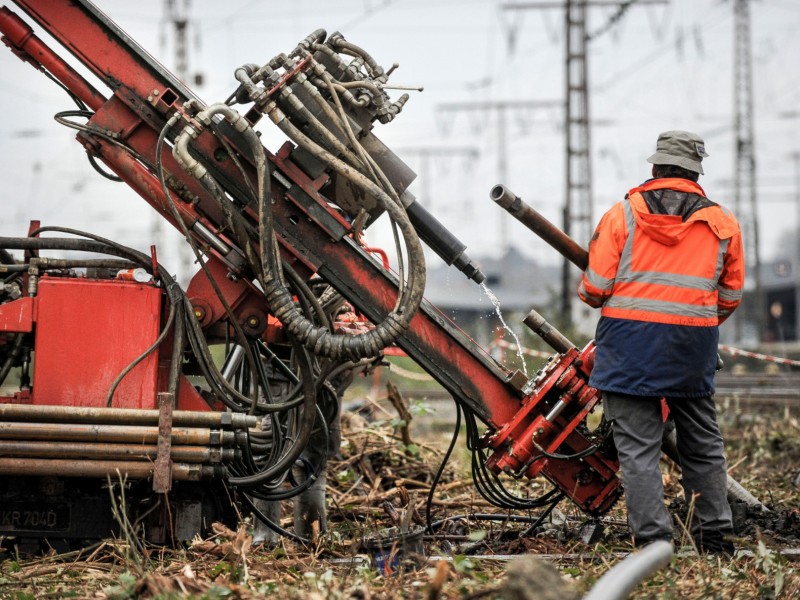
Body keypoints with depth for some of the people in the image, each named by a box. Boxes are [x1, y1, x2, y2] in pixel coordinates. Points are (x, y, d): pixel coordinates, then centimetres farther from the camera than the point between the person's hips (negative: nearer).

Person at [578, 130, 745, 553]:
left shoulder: (623, 214, -1)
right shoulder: (723, 224, 7)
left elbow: (594, 288, -4)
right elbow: (729, 299, 12)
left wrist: (588, 295, 19)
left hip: (630, 343, -3)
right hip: (693, 346, 3)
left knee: (638, 445, -1)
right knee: (702, 443, 15)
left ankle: (652, 539, -6)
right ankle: (714, 537, 21)